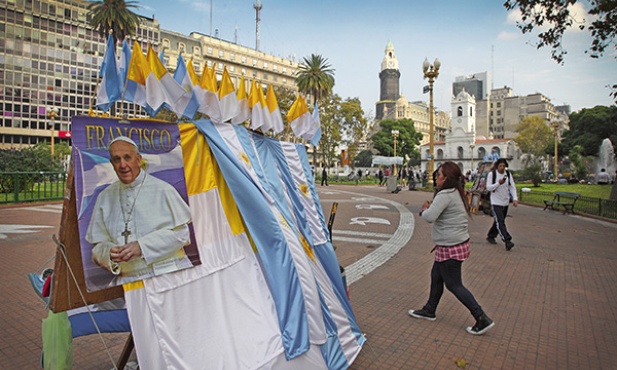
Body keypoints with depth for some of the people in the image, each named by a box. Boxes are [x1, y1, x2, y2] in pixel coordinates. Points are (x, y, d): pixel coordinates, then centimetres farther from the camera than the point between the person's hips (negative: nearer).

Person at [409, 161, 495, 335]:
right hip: (459, 242, 10)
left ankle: (482, 319, 10)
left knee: (454, 285, 2)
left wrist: (424, 210, -8)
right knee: (436, 276, 21)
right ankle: (429, 310, 35)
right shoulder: (456, 193, 10)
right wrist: (429, 208, 0)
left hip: (450, 247, -10)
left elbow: (430, 217, -29)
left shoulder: (445, 195, -22)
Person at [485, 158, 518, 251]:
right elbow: (488, 188, -11)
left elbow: (512, 187, 3)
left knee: (499, 221, 14)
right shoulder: (491, 174, -7)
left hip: (505, 202, 5)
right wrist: (498, 183, -25)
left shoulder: (508, 174, 5)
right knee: (500, 222, -14)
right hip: (496, 202, -5)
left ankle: (490, 236, 30)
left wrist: (515, 198, -9)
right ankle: (507, 241, -19)